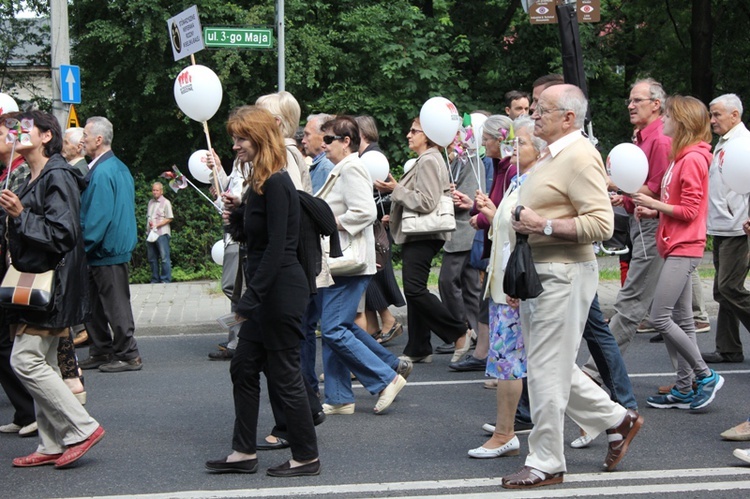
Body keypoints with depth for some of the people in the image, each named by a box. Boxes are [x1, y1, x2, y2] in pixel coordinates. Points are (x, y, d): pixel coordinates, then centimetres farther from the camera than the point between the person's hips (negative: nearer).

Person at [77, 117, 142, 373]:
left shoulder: (102, 172, -19)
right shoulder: (119, 167, 11)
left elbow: (99, 216, -23)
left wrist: (85, 246, -14)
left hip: (106, 250, -10)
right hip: (115, 248, 10)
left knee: (115, 304, -2)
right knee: (95, 304, 16)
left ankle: (128, 356, 4)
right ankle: (101, 352, 23)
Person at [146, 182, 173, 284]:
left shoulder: (165, 202, -2)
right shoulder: (150, 202, 17)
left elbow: (169, 218, -6)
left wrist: (157, 225, -14)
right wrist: (150, 224, -1)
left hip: (162, 234, -6)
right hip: (151, 233, 7)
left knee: (164, 257, -8)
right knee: (152, 258, 8)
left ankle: (166, 279, -6)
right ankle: (155, 279, 14)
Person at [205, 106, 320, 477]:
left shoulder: (275, 184, -18)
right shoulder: (260, 182, 13)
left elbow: (276, 247, -22)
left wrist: (251, 297, -23)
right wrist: (237, 214, 3)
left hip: (280, 290, -11)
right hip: (267, 293, 11)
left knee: (283, 375, -2)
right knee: (243, 367, 13)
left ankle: (306, 457, 9)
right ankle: (243, 452, 20)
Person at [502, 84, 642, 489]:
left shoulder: (580, 157, -15)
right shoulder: (552, 156, 16)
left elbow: (601, 225, -23)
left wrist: (544, 226, -22)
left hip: (564, 274, -10)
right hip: (539, 274, 10)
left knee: (547, 370, -4)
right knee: (554, 367, 14)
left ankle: (545, 463, 4)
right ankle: (616, 421, 26)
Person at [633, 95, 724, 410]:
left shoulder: (692, 159, -15)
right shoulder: (680, 157, 15)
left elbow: (689, 210, -18)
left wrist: (654, 204, -12)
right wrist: (653, 212, 5)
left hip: (684, 249, -10)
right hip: (675, 247, 10)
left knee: (660, 318, -11)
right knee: (681, 319, 10)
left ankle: (706, 376, -2)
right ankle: (685, 390, 14)